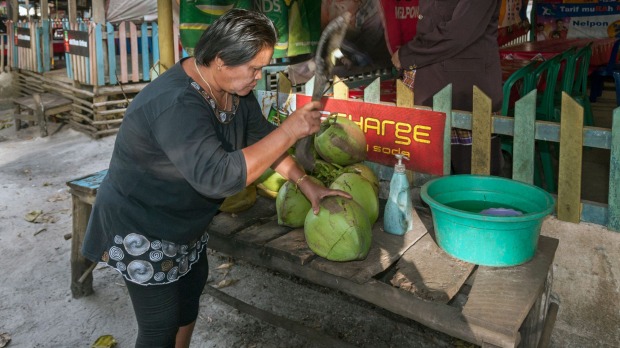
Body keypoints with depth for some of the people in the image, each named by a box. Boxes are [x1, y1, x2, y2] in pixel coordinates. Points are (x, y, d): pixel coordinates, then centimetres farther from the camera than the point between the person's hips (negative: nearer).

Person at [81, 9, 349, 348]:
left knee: (191, 289, 24)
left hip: (183, 221, 9)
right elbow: (218, 176, -45)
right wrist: (291, 129, -40)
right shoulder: (176, 105, -35)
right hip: (141, 230, -9)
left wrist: (306, 184, -5)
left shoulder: (235, 89, -6)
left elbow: (263, 138, 3)